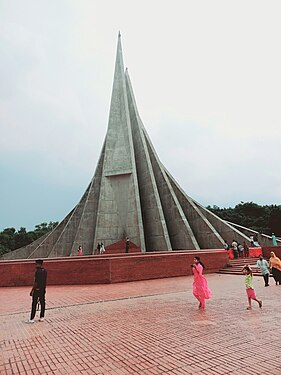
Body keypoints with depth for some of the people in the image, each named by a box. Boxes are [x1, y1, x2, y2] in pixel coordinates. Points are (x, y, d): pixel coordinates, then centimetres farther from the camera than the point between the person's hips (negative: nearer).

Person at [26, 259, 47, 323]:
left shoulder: (37, 271, -19)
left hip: (37, 289, -8)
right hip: (43, 289, 8)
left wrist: (32, 291, -12)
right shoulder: (45, 271, 5)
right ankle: (42, 317, 19)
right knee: (42, 303, 11)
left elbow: (36, 282, -19)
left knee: (34, 304, 0)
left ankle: (32, 319, 6)